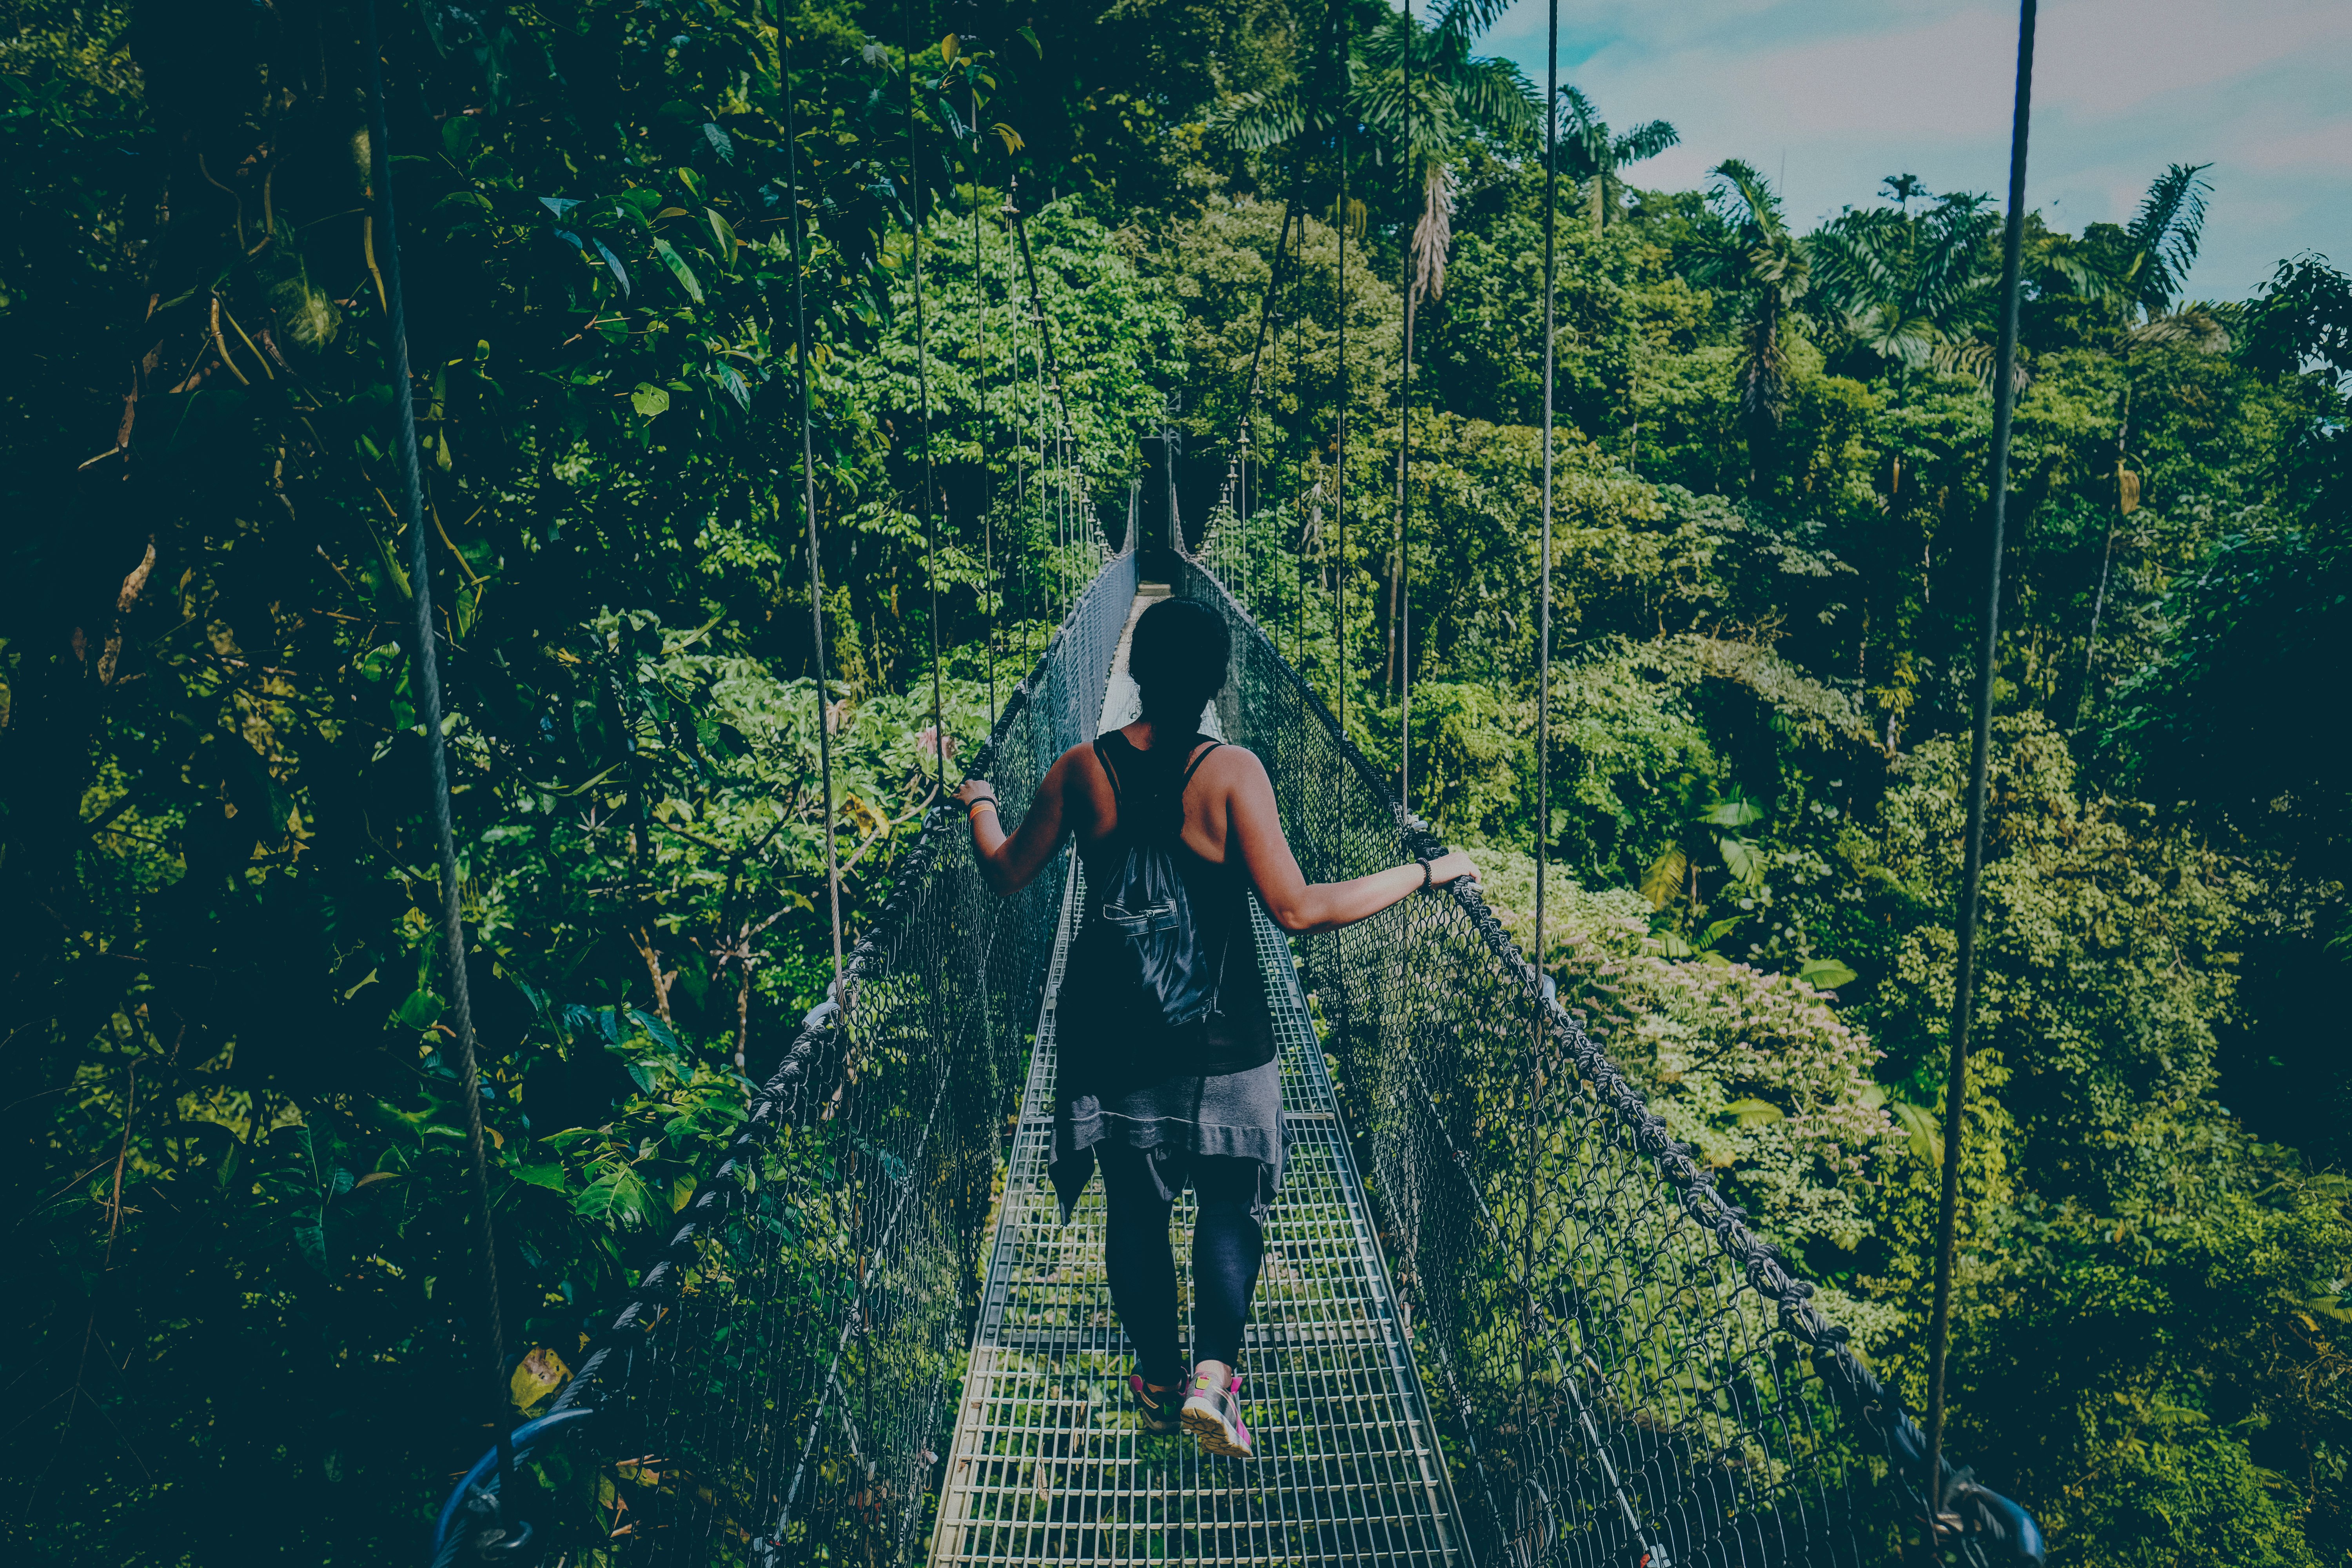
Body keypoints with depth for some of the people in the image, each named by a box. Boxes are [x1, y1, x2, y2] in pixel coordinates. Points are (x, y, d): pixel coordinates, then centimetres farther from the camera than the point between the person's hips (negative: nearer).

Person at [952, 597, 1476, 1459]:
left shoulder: (1082, 769, -6)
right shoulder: (1232, 772, -15)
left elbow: (1006, 874, 5)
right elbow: (1298, 909, -20)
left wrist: (978, 802, 25)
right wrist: (1425, 872, -12)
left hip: (1111, 1036, 3)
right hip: (1220, 1033, -2)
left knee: (1134, 1209, 16)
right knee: (1230, 1203, 15)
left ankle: (1158, 1379, 29)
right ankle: (1214, 1372, 2)